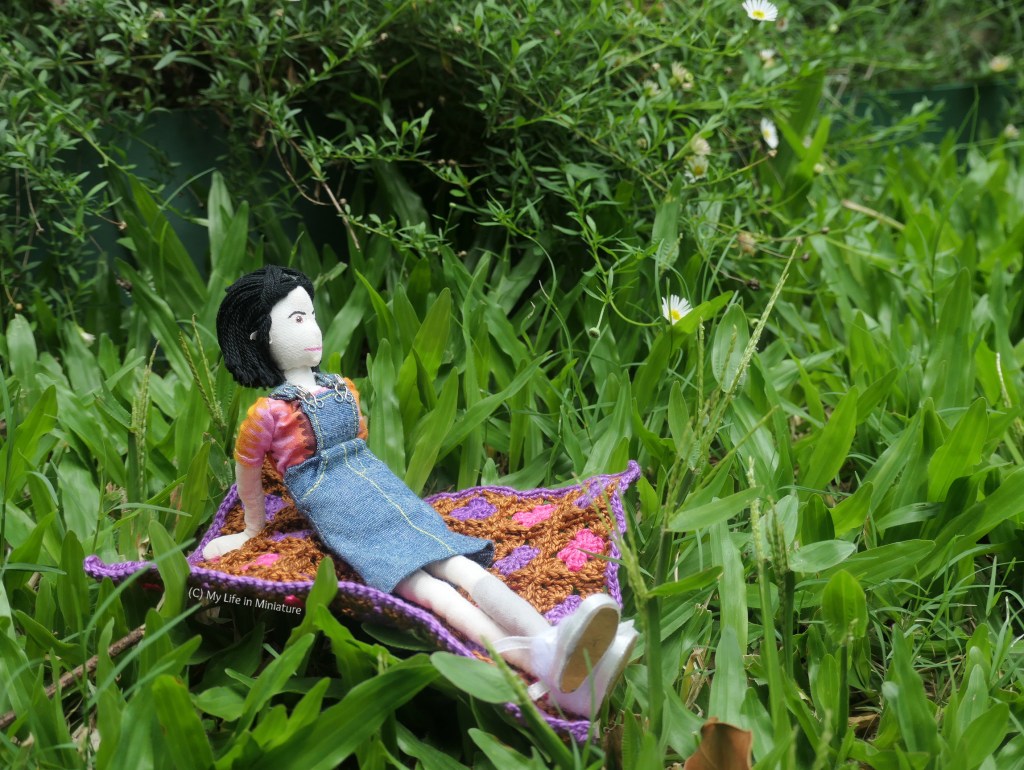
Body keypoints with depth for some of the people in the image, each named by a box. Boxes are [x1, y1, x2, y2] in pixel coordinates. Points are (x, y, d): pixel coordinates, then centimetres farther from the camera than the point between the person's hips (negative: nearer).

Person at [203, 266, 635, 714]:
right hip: (344, 520, -6)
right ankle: (536, 663, -53)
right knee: (429, 589, -29)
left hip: (387, 493, 7)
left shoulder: (343, 390, 17)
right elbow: (247, 468, 12)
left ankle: (554, 651, -43)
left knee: (464, 567, -20)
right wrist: (254, 527, 24)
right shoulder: (269, 413, -2)